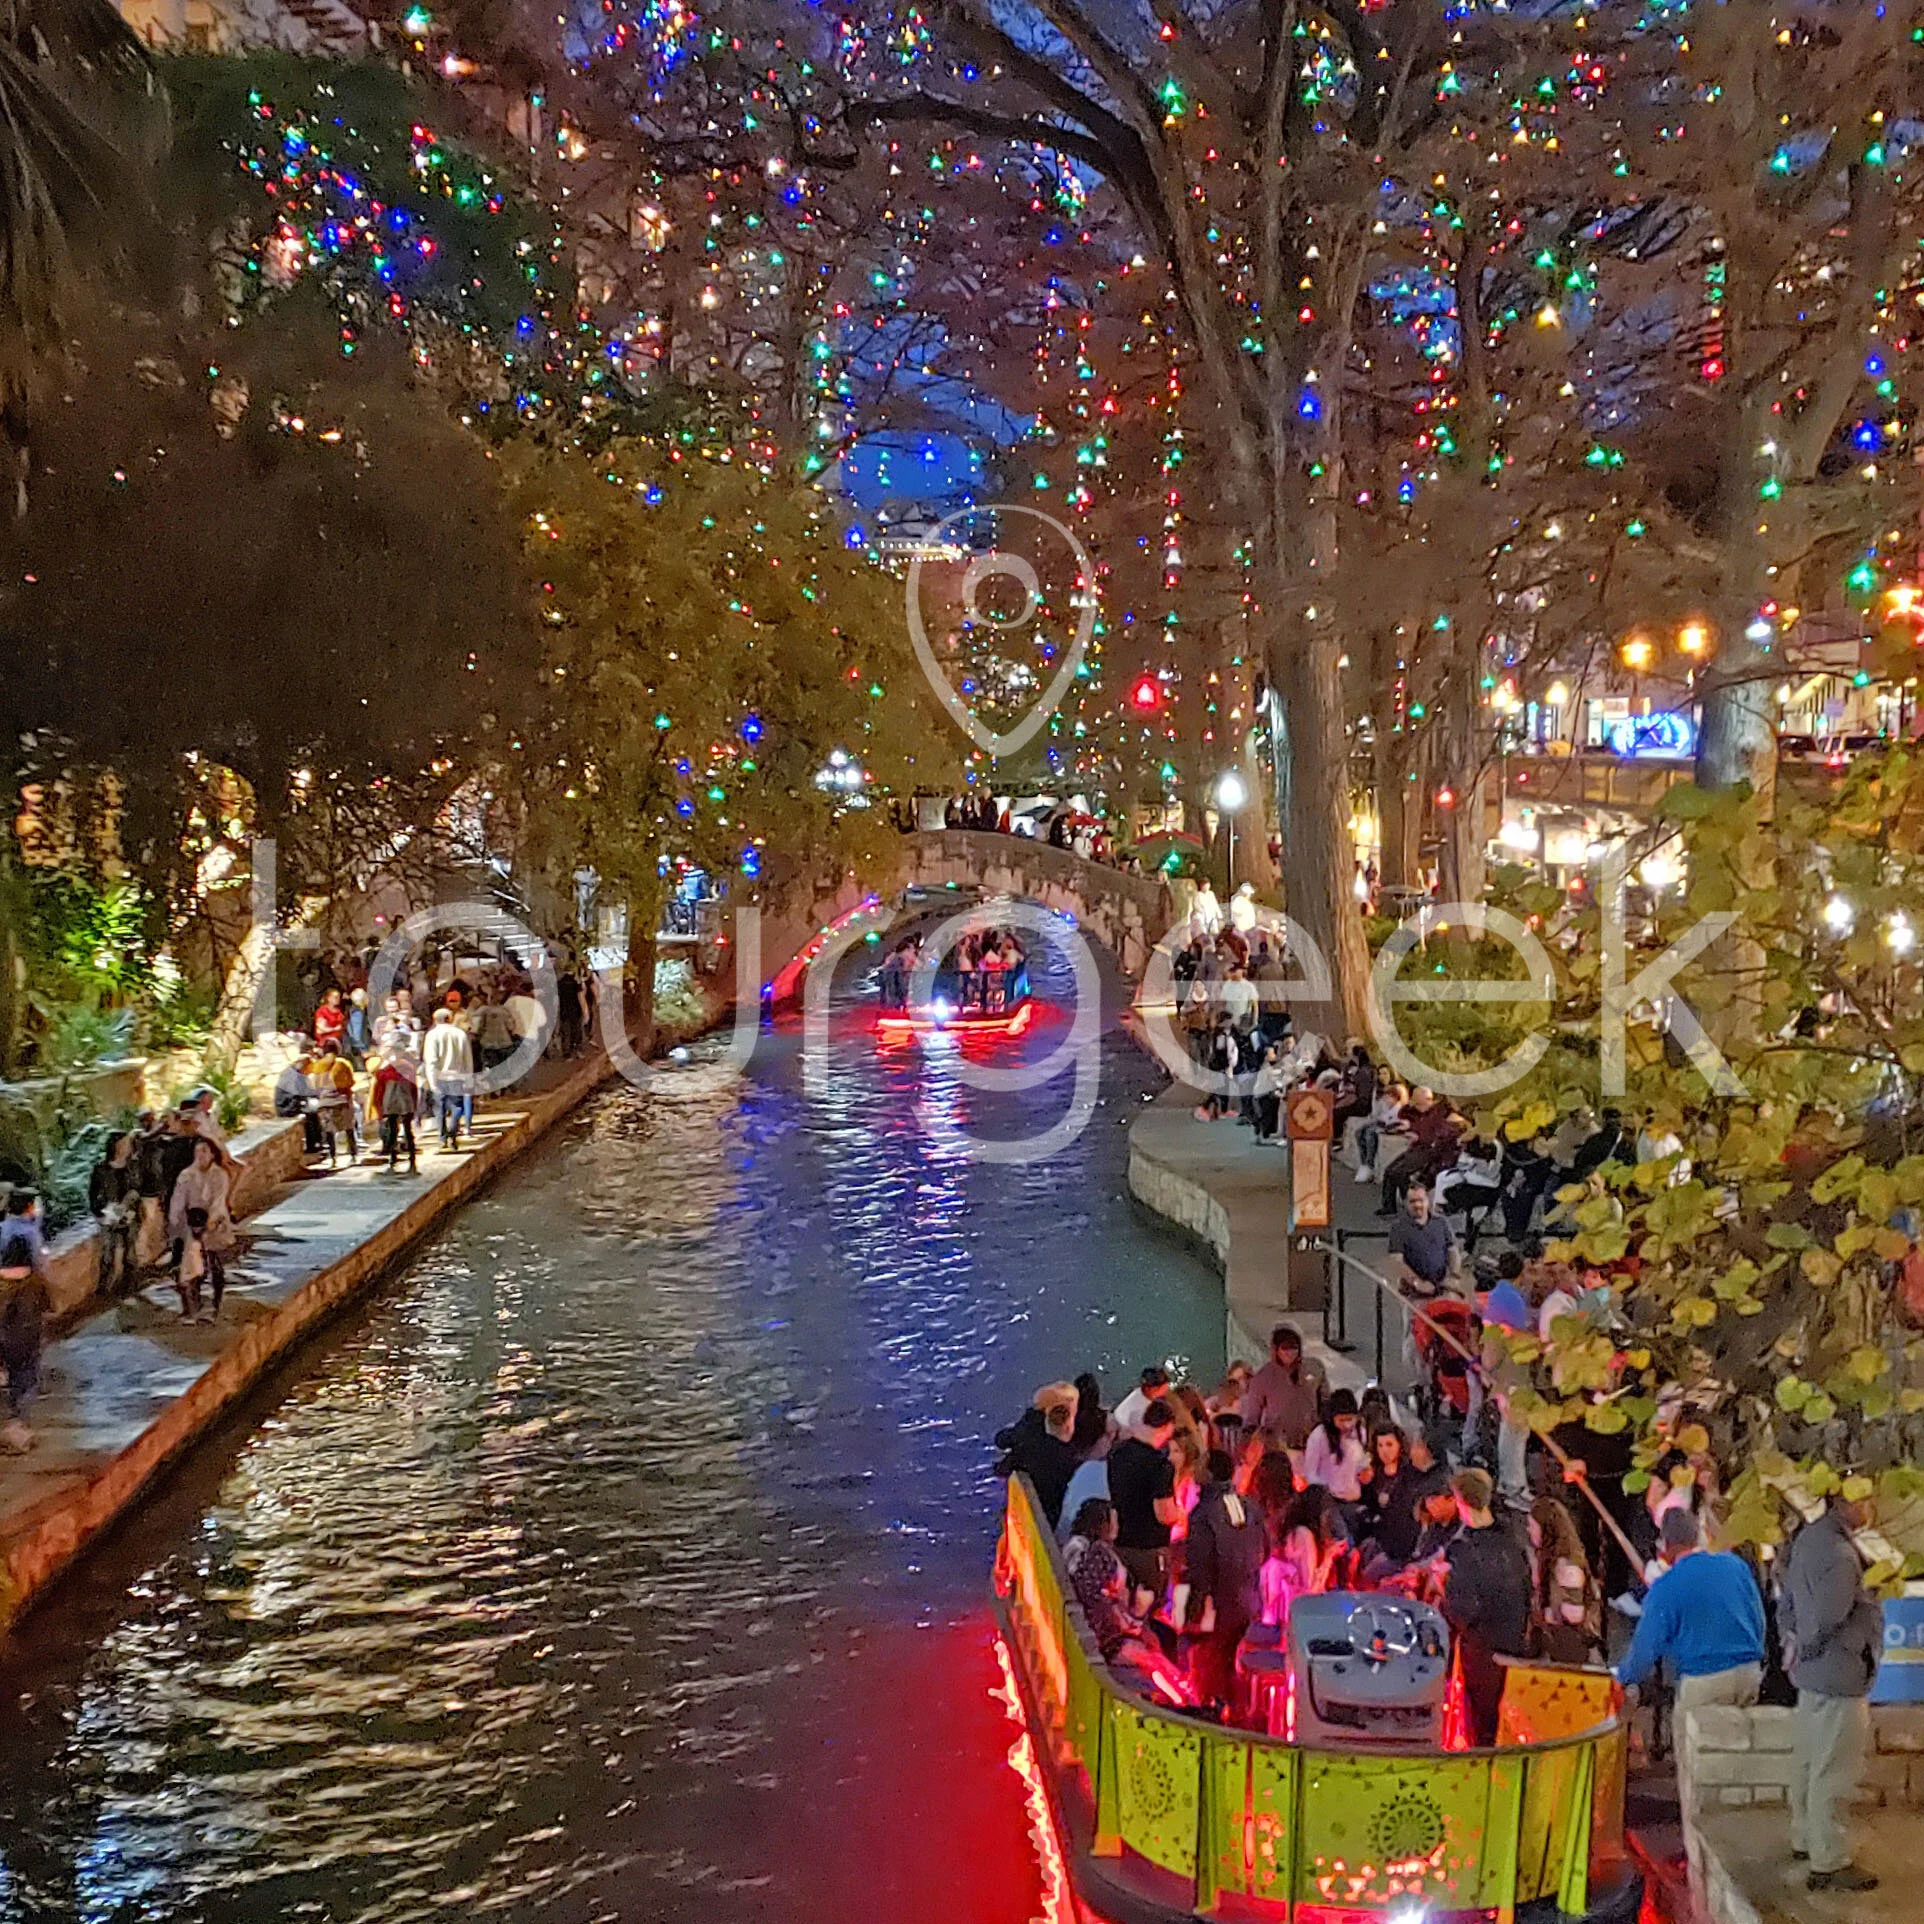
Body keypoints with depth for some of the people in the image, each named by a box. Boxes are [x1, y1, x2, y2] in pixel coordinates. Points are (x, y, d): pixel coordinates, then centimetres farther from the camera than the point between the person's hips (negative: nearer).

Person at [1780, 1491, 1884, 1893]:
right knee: (1834, 1773, 1)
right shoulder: (1839, 1554, -25)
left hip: (1812, 1676, 10)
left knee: (1808, 1762, 21)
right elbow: (1827, 1618, -26)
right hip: (1840, 1677, -10)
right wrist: (1804, 1649, -10)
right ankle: (1829, 1864, 9)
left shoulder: (1808, 1539, 6)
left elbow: (1786, 1603, 14)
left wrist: (1793, 1642, 10)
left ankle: (1804, 1838, 36)